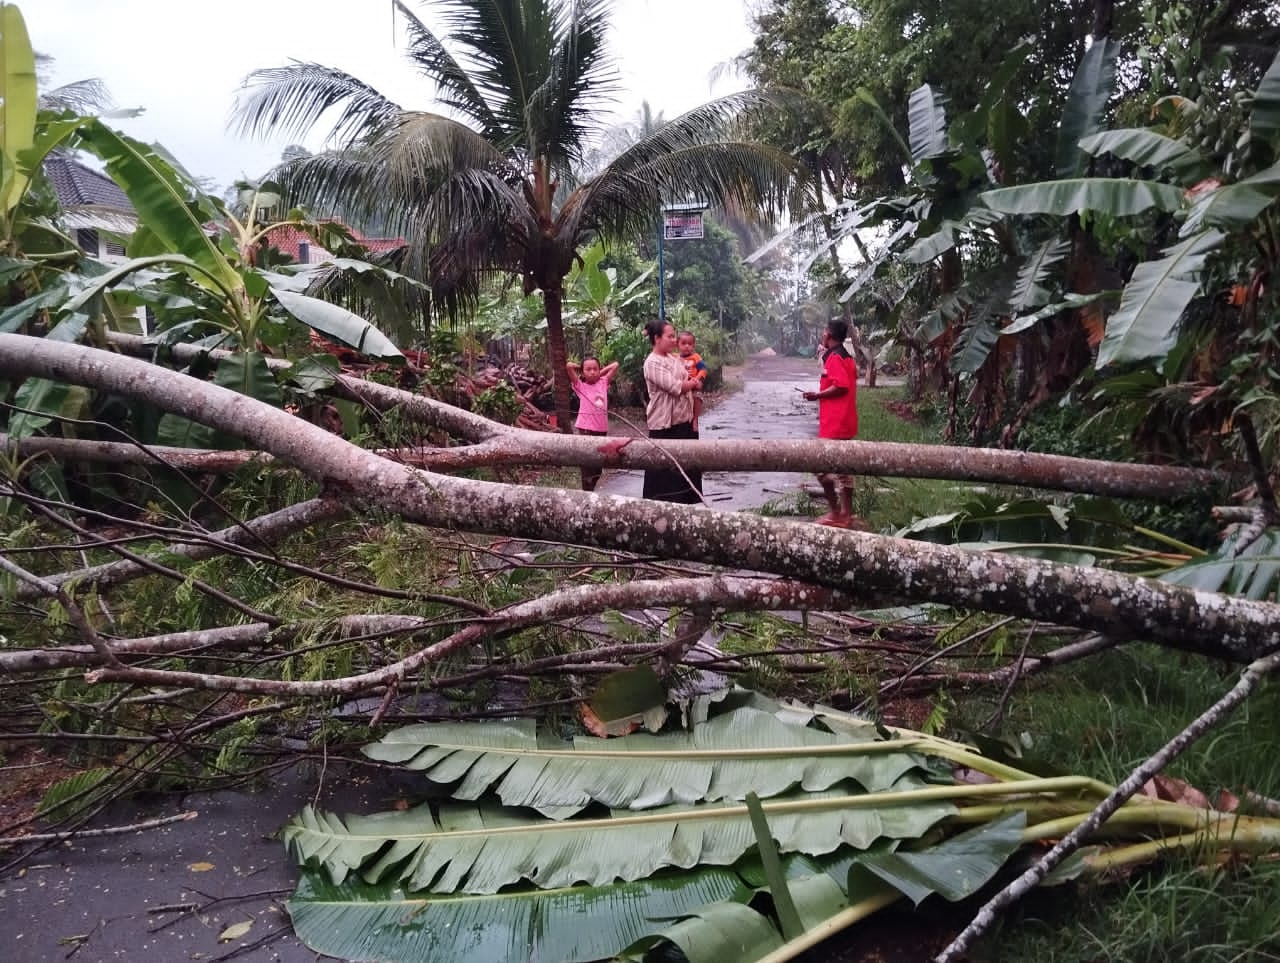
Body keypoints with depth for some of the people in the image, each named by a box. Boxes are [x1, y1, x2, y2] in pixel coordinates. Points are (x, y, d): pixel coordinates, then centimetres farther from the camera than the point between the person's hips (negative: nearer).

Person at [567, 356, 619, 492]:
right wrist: (580, 369, 7)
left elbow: (615, 365, 15)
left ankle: (591, 491, 24)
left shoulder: (603, 383, 10)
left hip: (602, 429, 5)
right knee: (588, 465, -5)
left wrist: (601, 372, 13)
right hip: (586, 428, -5)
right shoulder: (580, 386, 0)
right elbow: (569, 366, -10)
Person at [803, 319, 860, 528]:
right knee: (842, 467, 11)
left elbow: (841, 386, -23)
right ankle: (846, 514, 14)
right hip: (844, 422, 10)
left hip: (834, 424, -10)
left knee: (822, 466, -4)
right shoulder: (846, 356, 16)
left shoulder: (834, 358, -14)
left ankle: (835, 513, -1)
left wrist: (817, 395, -13)